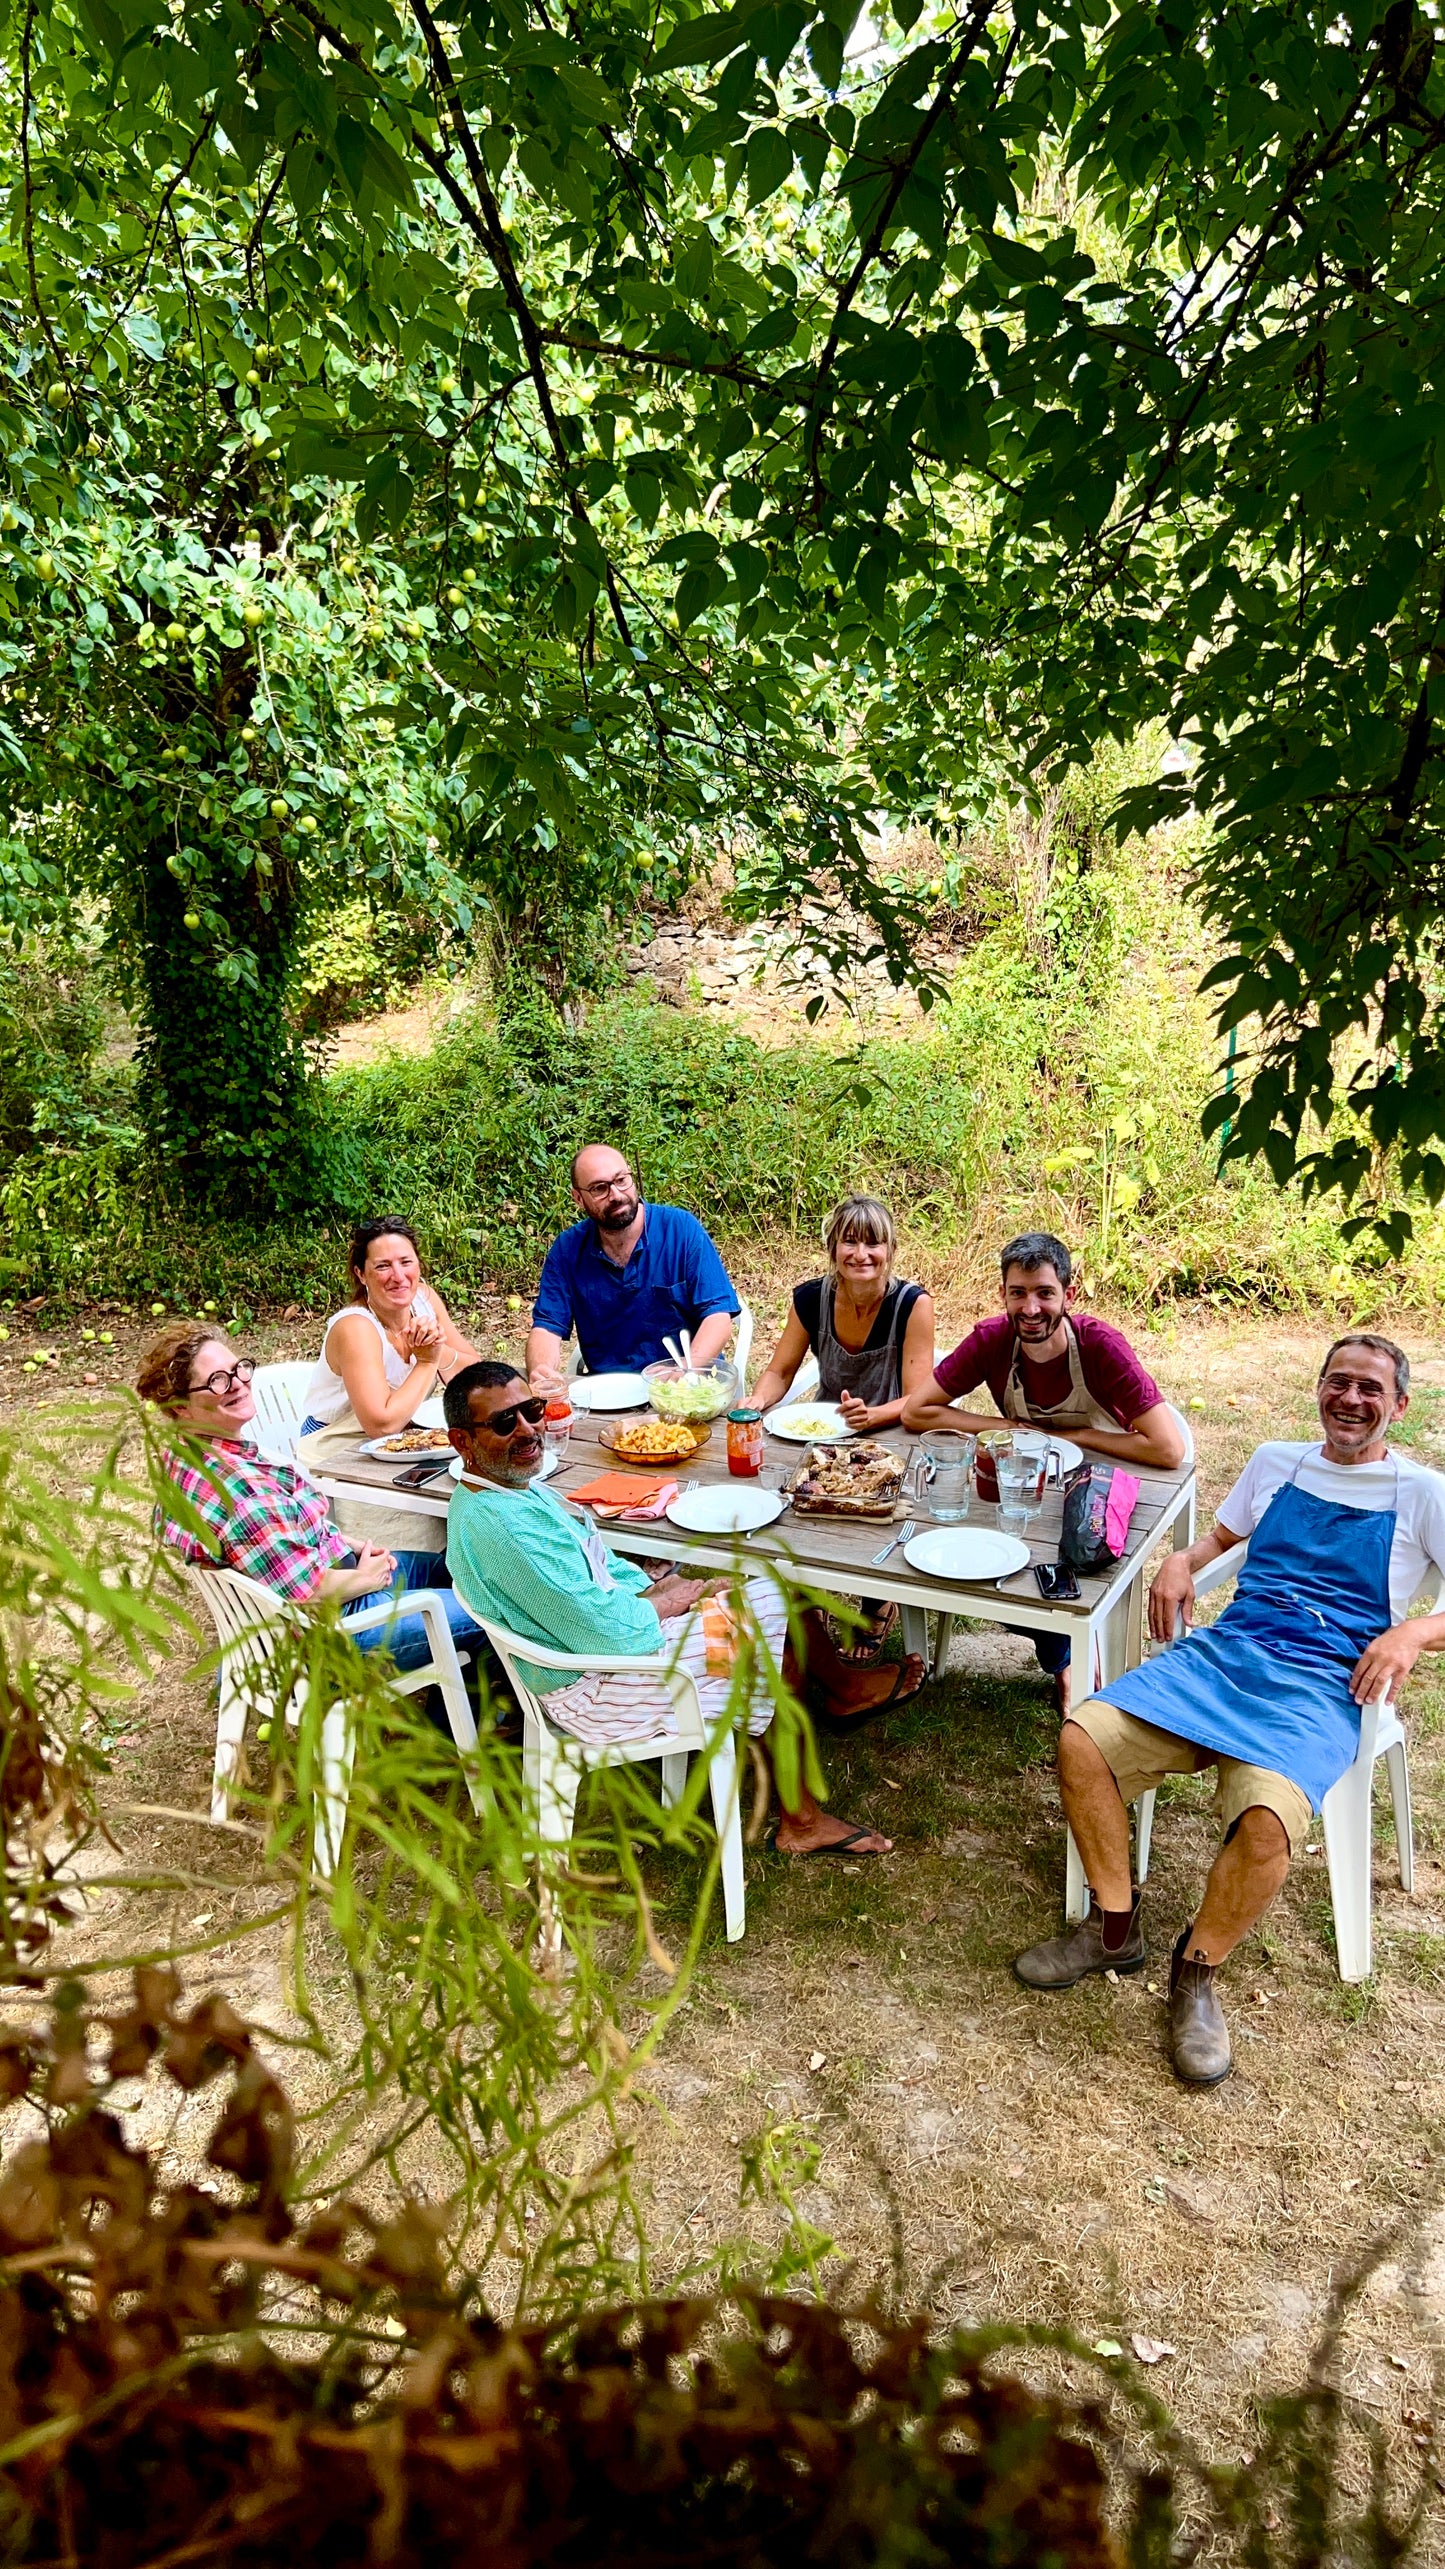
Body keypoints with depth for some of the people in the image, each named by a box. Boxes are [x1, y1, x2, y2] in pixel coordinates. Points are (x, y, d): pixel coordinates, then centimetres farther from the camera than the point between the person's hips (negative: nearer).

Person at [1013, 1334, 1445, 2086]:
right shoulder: (1275, 1462, 18)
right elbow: (1223, 1535, 32)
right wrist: (1181, 1560, 10)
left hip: (1320, 1688, -4)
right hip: (1224, 1653, 4)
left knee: (1267, 1820, -34)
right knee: (1083, 1739, -19)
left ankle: (1197, 1969, -5)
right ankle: (1114, 1930, 1)